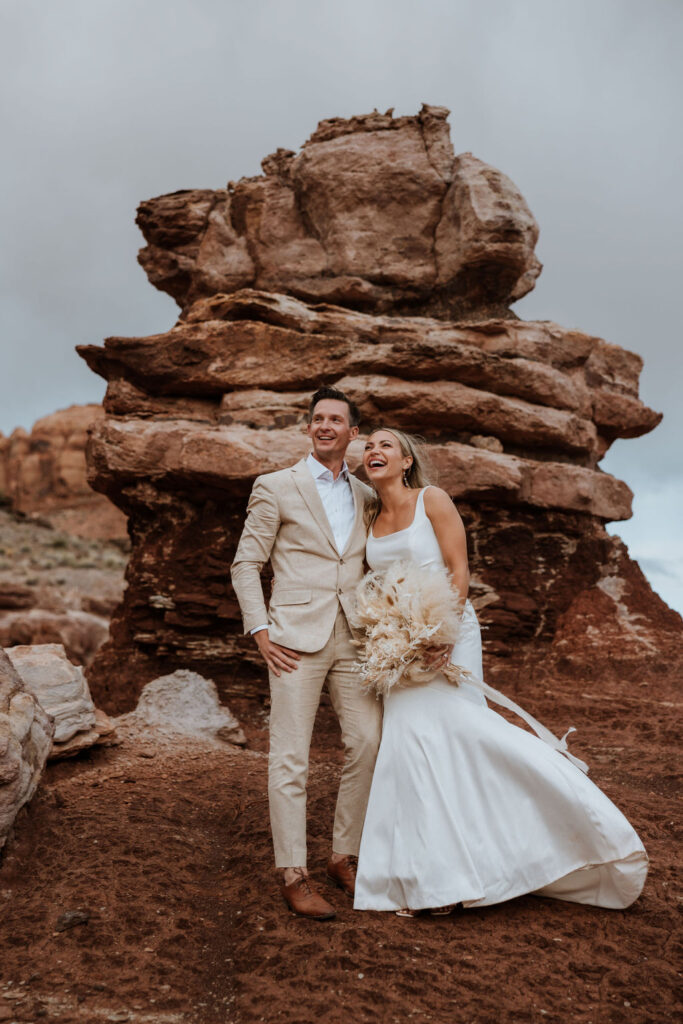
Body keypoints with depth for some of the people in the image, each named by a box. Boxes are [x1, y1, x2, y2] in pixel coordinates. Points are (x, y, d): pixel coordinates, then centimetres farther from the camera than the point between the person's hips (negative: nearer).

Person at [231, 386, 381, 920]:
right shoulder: (277, 487, 3)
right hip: (297, 637, -4)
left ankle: (345, 855, 20)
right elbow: (246, 564, 2)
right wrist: (260, 631, -7)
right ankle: (295, 875, 7)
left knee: (369, 745, 2)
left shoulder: (366, 496, 16)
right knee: (291, 756, -3)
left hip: (354, 638, 5)